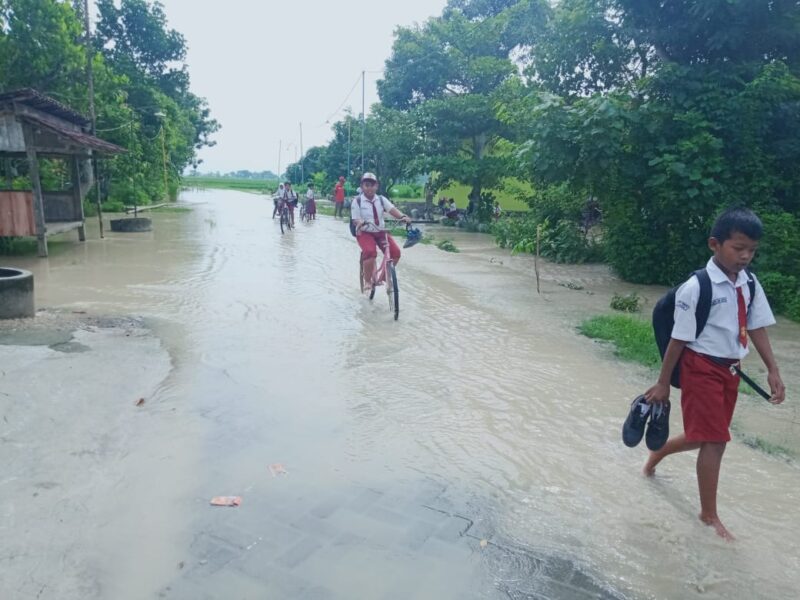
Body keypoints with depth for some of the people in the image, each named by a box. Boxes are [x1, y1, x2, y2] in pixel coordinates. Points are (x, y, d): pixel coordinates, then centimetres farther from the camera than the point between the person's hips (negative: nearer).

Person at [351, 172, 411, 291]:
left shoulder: (381, 199, 4)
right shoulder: (357, 201, -4)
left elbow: (392, 209, -12)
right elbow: (355, 220, -9)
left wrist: (403, 216, -32)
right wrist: (361, 222, -34)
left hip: (381, 232, 4)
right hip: (365, 233, -4)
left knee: (395, 252, -15)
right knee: (370, 252, -33)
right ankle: (367, 281, -11)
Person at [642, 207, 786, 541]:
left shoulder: (750, 284, -1)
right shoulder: (696, 287, -20)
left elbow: (757, 328, 8)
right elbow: (678, 339, -15)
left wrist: (773, 370, 1)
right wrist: (663, 383, -9)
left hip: (731, 369, 7)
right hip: (702, 368, -7)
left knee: (705, 436, 18)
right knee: (714, 440, -1)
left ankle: (656, 455, 47)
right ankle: (709, 514, 18)